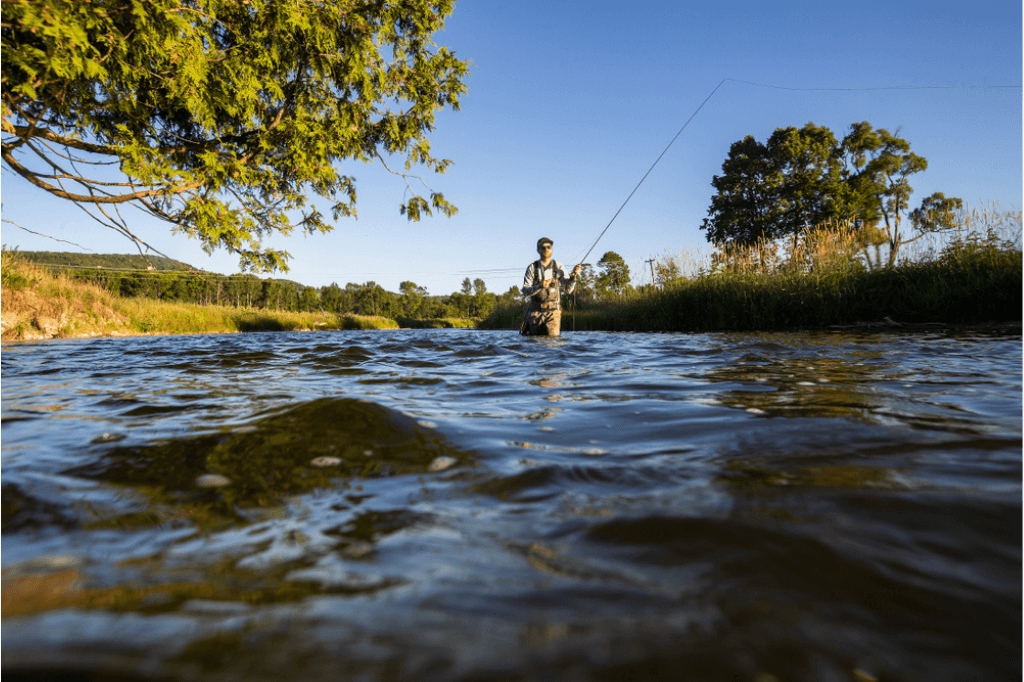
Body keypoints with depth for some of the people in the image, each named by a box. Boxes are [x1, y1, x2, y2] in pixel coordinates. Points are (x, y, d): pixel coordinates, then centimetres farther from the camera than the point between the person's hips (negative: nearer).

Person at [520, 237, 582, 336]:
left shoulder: (558, 267, 0)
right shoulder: (532, 268, -1)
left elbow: (568, 289, -5)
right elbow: (525, 291, -7)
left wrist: (574, 275, -23)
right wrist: (539, 286, -24)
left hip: (553, 311, 0)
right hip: (536, 311, 0)